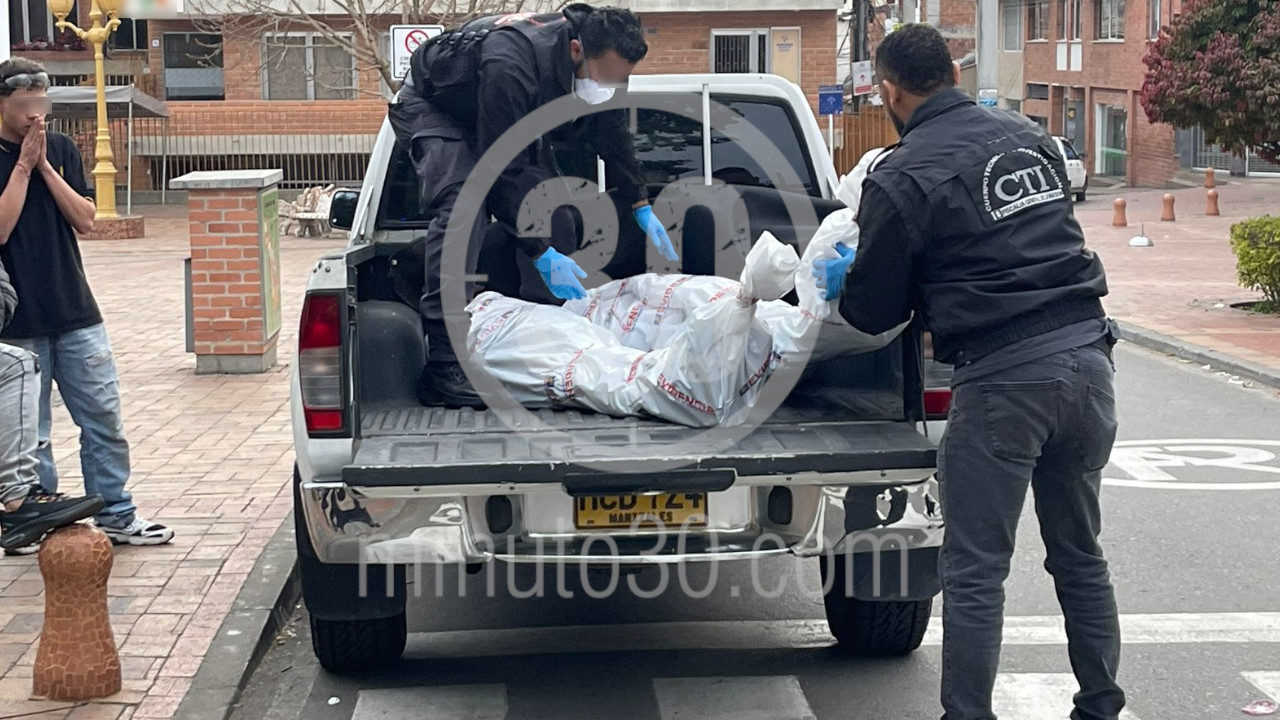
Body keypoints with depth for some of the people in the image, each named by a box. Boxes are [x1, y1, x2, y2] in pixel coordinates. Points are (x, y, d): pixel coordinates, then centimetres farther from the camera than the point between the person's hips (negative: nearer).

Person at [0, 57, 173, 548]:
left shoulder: (61, 149, 7)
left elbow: (85, 219, 0)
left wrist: (45, 166, -8)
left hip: (76, 314, 3)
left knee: (104, 420, 5)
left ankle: (117, 516, 15)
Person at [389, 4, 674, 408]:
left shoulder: (600, 62, -19)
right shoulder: (510, 68, -43)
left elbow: (610, 136, 1)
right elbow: (500, 174, -39)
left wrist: (643, 208, 0)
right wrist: (542, 255, -39)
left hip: (507, 119, 8)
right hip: (433, 107, -8)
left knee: (552, 215, -5)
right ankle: (444, 362, -31)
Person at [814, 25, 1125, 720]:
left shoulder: (900, 179, -7)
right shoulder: (1028, 135, 11)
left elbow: (874, 311, 0)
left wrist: (837, 279, 23)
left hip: (1002, 377, -6)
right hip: (1087, 354, 7)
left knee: (975, 571, 3)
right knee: (1079, 553, 19)